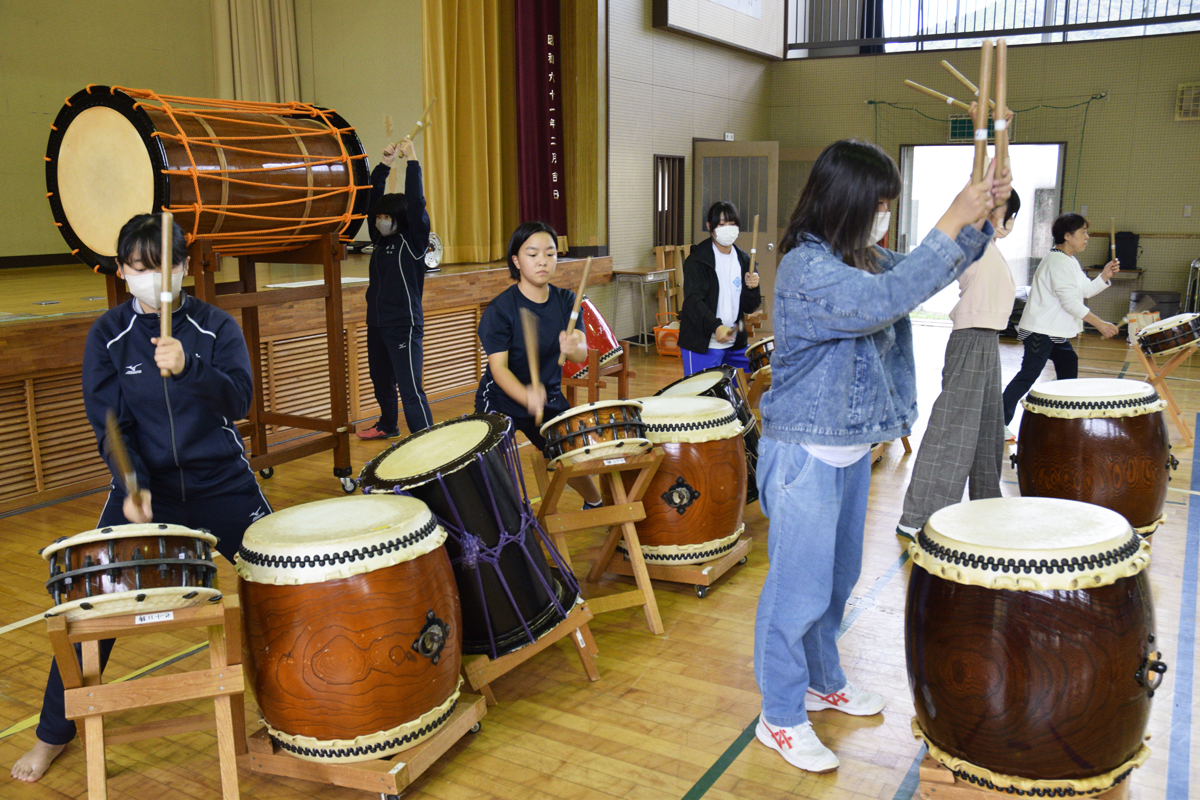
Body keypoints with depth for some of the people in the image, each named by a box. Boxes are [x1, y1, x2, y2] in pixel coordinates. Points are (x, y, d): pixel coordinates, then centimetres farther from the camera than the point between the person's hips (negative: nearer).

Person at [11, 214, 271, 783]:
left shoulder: (216, 326, -2)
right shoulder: (108, 336, 0)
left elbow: (239, 401, -13)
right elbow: (109, 424, -5)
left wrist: (187, 367, -30)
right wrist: (134, 486, -21)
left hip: (221, 483, 0)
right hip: (145, 485, 1)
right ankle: (54, 733, 18)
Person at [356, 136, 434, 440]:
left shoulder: (413, 241, -9)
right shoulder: (380, 239, 10)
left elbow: (416, 204, -21)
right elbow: (374, 197, 10)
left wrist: (412, 160, -19)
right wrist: (385, 164, 1)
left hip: (404, 326, -8)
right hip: (377, 323, 8)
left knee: (410, 388, -12)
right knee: (381, 380, 22)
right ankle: (388, 426, 42)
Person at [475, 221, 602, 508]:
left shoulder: (565, 300, -4)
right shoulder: (499, 310, -18)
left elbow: (582, 355, -13)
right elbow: (498, 366, -24)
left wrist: (573, 348, -38)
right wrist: (526, 395, -43)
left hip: (549, 399, 4)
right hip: (500, 402, -4)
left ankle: (595, 504, 46)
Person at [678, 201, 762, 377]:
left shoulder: (743, 260, 10)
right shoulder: (697, 260, -8)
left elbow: (749, 308, 10)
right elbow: (693, 301, -20)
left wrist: (752, 288, -11)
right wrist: (715, 326, -35)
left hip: (735, 343, 6)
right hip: (702, 344, -6)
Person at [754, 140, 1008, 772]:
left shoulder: (863, 259, 8)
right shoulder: (805, 267, -20)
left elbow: (924, 274, 17)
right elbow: (885, 300, -31)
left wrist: (979, 218, 2)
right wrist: (951, 223, -27)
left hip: (851, 450, 9)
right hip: (805, 455, -9)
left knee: (838, 578, 21)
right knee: (799, 589, 0)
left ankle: (822, 681, 40)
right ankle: (781, 719, 16)